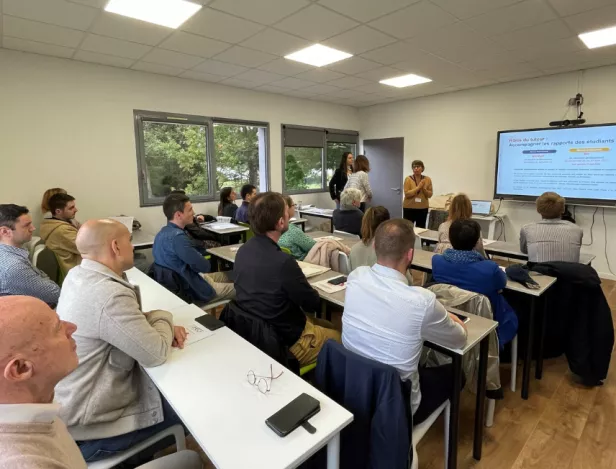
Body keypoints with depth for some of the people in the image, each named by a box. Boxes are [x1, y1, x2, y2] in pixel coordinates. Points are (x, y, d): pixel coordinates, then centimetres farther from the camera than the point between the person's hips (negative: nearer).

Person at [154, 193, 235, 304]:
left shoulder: (164, 231, 2)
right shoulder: (177, 237, -29)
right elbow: (205, 267, -24)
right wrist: (202, 260, -4)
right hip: (194, 290, -10)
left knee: (225, 275, 26)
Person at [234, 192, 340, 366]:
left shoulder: (243, 251, -7)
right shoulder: (283, 262, -32)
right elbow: (313, 304, -16)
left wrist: (300, 284, 3)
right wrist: (307, 289, 4)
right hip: (287, 343, -8)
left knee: (327, 326, 25)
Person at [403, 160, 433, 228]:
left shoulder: (427, 179, 2)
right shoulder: (408, 179, -6)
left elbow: (430, 194, 2)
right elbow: (407, 194, -13)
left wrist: (424, 188, -15)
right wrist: (418, 187, -18)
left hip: (423, 208, 3)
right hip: (409, 208, -3)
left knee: (421, 228, 7)